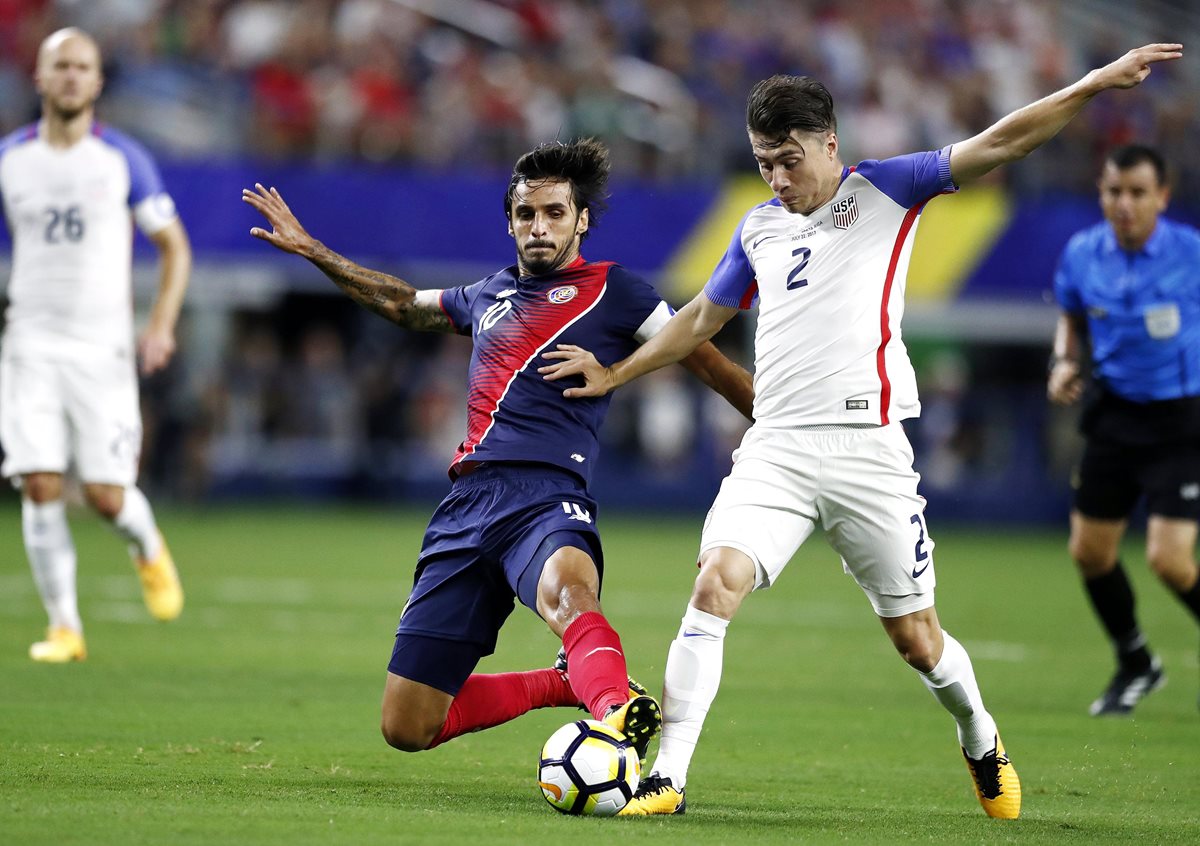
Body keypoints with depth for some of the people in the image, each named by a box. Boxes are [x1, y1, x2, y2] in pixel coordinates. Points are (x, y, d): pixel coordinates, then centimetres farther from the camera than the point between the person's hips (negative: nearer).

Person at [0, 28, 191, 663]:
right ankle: (64, 627, -1)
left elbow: (174, 246, 6)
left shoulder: (123, 159, 0)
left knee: (106, 495, -6)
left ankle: (148, 548, 29)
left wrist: (162, 323, -7)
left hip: (102, 346, -1)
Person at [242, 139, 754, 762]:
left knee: (567, 593, -44)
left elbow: (708, 363, 7)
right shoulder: (489, 296, 24)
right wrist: (310, 250, 44)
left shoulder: (611, 290, 8)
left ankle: (619, 713, -70)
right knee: (406, 728, 2)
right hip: (466, 502, 6)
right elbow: (403, 303, 42)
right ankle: (566, 686, 19)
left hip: (547, 499, -6)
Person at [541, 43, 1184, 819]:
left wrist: (1095, 85, -14)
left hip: (866, 449, -3)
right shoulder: (760, 229, 17)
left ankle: (981, 744, 34)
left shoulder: (882, 191, 3)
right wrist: (615, 376, 33)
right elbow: (703, 317, 32)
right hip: (775, 449, 3)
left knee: (916, 638, 4)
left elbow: (996, 145, -5)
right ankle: (668, 778, -18)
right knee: (715, 584, -19)